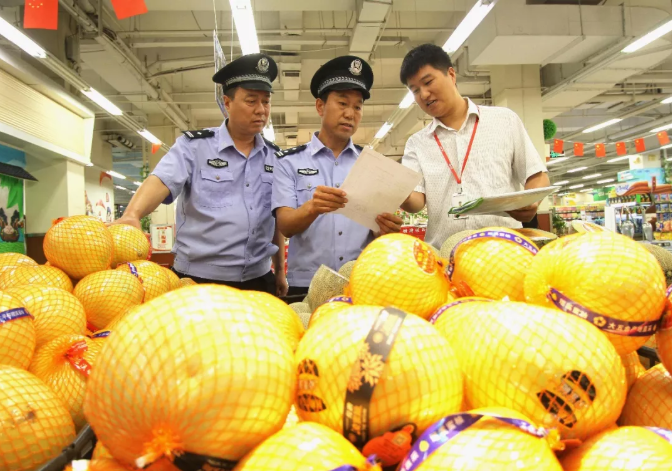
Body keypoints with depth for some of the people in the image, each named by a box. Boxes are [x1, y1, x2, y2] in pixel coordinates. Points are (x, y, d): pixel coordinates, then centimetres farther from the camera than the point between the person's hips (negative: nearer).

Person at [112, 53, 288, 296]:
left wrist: (280, 271, 15)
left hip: (258, 281, 4)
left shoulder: (275, 157, 8)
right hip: (197, 281, -3)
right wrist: (131, 215, -38)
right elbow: (161, 181, -19)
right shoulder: (193, 145, -3)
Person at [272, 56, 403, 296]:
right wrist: (312, 208, -27)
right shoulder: (289, 162, 3)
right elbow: (285, 225, -7)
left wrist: (386, 228, -17)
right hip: (307, 285, -2)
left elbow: (379, 229, 6)